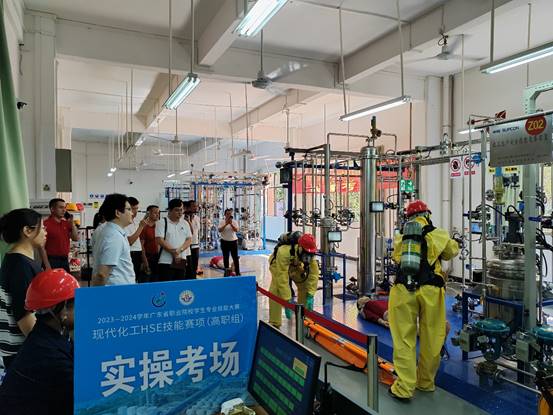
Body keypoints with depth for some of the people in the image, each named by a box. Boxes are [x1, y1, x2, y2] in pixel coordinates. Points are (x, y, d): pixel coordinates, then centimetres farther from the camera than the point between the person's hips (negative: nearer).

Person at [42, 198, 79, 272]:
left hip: (65, 260, 7)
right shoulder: (46, 224, -11)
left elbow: (76, 238, 6)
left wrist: (72, 222, -3)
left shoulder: (66, 223, 9)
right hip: (52, 261, -6)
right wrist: (47, 265, -17)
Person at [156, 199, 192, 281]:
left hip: (181, 261, 5)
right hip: (166, 262, -5)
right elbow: (160, 240, -12)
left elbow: (189, 239, 5)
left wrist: (179, 250, -13)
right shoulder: (162, 223, -3)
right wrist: (173, 252, -15)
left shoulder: (185, 223, 11)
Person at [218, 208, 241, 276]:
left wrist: (231, 224, -23)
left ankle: (237, 272, 7)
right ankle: (227, 271, 16)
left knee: (235, 257, 1)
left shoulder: (234, 222, 1)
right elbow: (219, 230, -14)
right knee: (225, 258, 6)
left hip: (233, 241, 0)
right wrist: (226, 224, -22)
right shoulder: (222, 222, -1)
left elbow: (236, 230, -12)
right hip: (225, 241, 0)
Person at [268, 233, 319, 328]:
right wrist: (287, 301, -45)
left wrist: (310, 296, -34)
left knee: (305, 286, -7)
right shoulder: (284, 252, -46)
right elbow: (282, 278, -46)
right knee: (276, 289, -23)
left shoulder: (310, 253, -32)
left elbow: (314, 274, -29)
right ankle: (274, 324, -13)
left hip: (297, 265, 4)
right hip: (278, 264, -4)